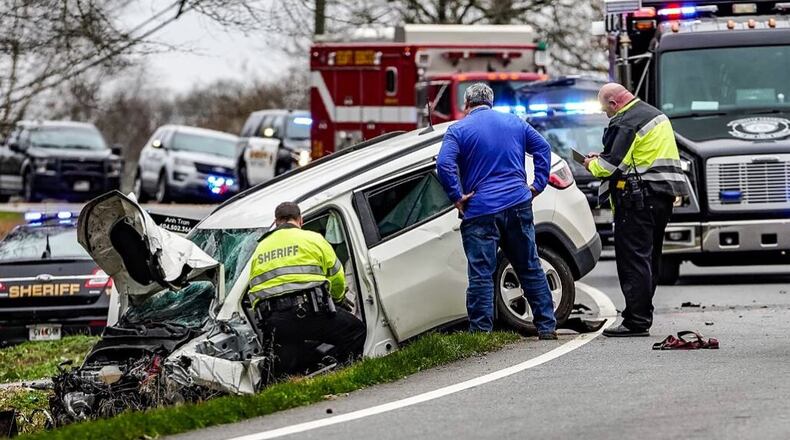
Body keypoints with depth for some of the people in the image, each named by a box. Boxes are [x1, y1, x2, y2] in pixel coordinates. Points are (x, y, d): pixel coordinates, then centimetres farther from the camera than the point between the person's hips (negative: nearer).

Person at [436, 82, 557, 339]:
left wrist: (457, 196, -9)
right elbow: (543, 148, 13)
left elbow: (444, 164, -16)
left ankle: (481, 333, -6)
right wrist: (538, 184, 11)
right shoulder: (514, 123, 13)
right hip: (518, 205, 4)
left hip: (480, 210, -4)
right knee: (530, 269, 13)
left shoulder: (459, 130, -2)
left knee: (481, 275, -2)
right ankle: (546, 326, 15)